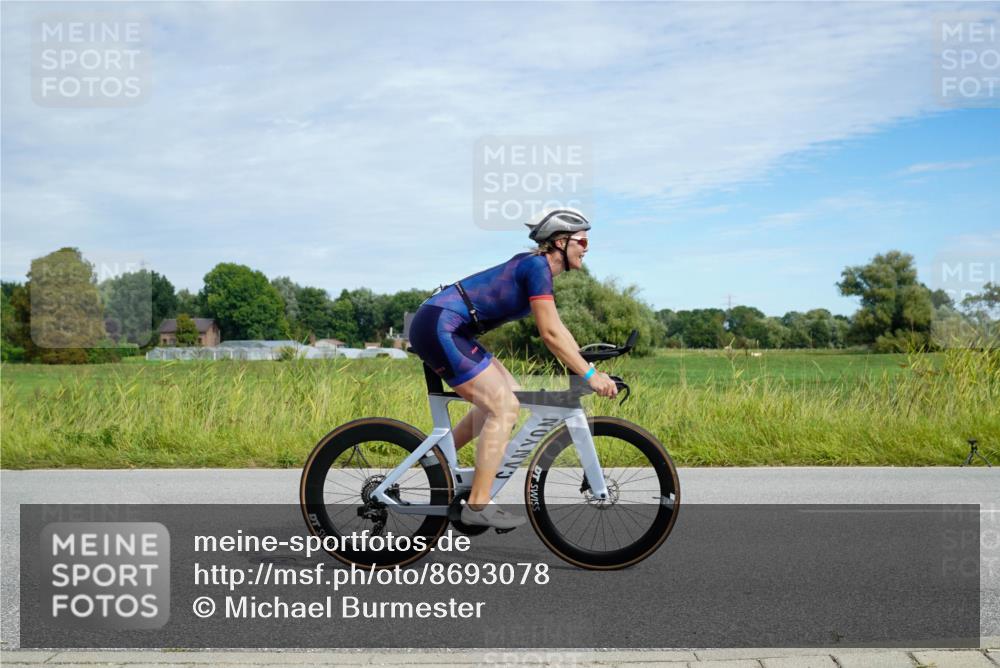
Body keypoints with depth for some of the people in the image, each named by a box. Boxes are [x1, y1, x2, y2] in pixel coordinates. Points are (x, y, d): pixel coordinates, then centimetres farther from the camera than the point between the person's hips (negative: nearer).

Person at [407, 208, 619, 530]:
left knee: (507, 396, 14)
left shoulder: (534, 267, 17)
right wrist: (590, 374, -15)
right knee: (504, 408, -11)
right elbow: (550, 334, -18)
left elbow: (557, 330, 21)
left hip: (442, 328, 10)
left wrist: (587, 368, 16)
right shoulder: (537, 266, -13)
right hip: (438, 326, -10)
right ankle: (478, 506, -7)